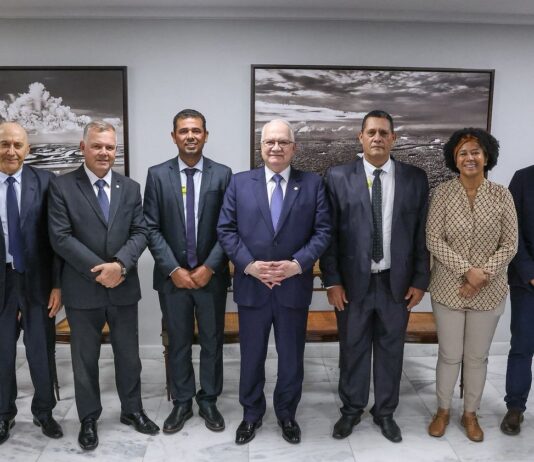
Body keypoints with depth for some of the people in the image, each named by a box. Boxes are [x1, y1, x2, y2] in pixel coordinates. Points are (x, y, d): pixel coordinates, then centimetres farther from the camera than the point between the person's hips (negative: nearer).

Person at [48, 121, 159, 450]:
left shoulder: (131, 188, 6)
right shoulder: (62, 187, -5)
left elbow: (140, 233, -1)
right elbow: (60, 237, -12)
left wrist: (120, 264, -18)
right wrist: (98, 270, -17)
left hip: (124, 287, 3)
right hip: (82, 289, -2)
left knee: (129, 355, 15)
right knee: (85, 359, 12)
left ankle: (132, 410, 35)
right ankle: (89, 419, 31)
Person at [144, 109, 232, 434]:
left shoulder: (222, 174, -1)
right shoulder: (158, 175, 0)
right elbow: (152, 228, -3)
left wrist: (209, 267, -10)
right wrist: (173, 269, -10)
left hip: (212, 275, 0)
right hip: (173, 276, 0)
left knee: (212, 341, 10)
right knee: (178, 342, 11)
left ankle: (209, 401, 28)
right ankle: (182, 403, 28)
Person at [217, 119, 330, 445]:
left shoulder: (313, 184, 2)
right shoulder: (240, 182, 4)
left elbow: (323, 231, -3)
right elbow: (226, 229, 0)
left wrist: (298, 263, -15)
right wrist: (248, 264, -13)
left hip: (295, 286, 0)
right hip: (251, 286, 1)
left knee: (292, 357, 14)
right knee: (251, 356, 14)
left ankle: (287, 414, 36)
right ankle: (252, 414, 35)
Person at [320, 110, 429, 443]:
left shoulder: (416, 179, 1)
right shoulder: (338, 177, -4)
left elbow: (422, 234, 3)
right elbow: (328, 233, -4)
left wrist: (420, 280, 0)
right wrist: (332, 280, -7)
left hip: (397, 283, 1)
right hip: (353, 282, -1)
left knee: (391, 350, 15)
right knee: (353, 349, 13)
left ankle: (385, 412, 35)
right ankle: (352, 409, 34)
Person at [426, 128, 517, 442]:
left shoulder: (502, 195, -4)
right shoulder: (443, 193, -6)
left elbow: (510, 245, -4)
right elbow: (434, 240, -9)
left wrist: (482, 275, -15)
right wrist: (467, 269, -18)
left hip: (489, 292, 1)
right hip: (448, 288, -1)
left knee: (477, 357, 14)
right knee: (449, 355, 11)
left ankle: (471, 414, 34)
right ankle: (443, 410, 33)